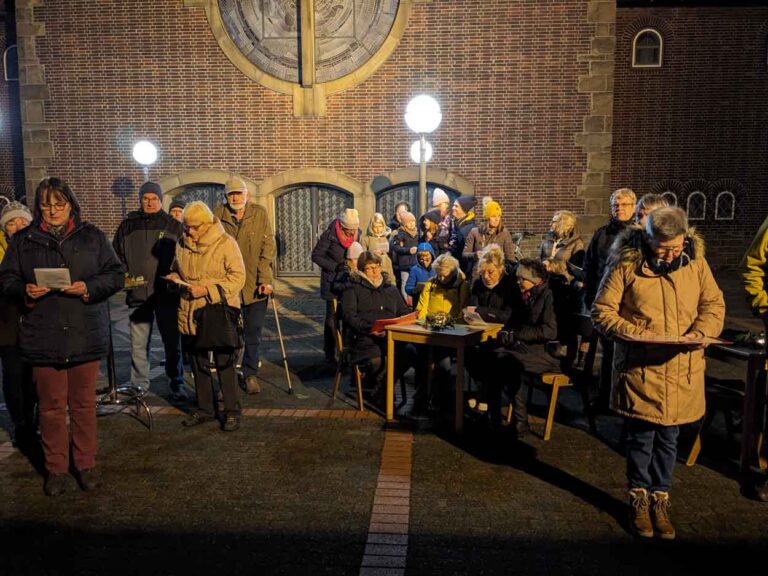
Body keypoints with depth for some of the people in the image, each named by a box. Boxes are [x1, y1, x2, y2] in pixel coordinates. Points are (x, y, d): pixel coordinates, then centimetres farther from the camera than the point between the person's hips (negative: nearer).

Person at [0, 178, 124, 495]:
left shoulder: (92, 236, 4)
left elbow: (116, 275, 2)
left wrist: (88, 288, -15)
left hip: (85, 335, 0)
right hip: (42, 336, 1)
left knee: (84, 404, 10)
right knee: (51, 407, 8)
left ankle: (86, 464, 24)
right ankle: (56, 468, 23)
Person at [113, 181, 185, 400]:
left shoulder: (173, 226, 5)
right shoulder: (127, 226, 10)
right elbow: (116, 256, 15)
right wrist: (123, 277, 1)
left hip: (167, 293, -2)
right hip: (137, 293, 2)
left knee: (172, 341, 3)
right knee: (138, 344, 7)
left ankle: (177, 384, 13)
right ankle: (139, 384, 19)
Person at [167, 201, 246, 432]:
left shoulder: (225, 243, -10)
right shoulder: (182, 244, 8)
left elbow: (238, 277, -13)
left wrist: (206, 289, -20)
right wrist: (174, 277, -1)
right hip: (191, 315, 6)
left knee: (225, 365, 2)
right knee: (198, 365, 15)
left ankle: (232, 411, 16)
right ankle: (205, 409, 30)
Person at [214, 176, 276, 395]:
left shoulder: (260, 214, -1)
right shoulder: (218, 214, -1)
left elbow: (268, 248, -3)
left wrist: (265, 280, -11)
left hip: (255, 284, 0)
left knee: (253, 334, 9)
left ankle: (251, 374, 24)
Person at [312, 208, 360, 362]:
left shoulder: (357, 234, -1)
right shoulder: (330, 235, -15)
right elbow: (316, 256, -11)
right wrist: (335, 266, -16)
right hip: (332, 281, -4)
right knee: (332, 316, 2)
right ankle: (329, 353, 10)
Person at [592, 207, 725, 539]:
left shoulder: (696, 263, 2)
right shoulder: (626, 265, -9)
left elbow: (714, 305, 9)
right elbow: (602, 312, -6)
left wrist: (701, 332, -11)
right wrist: (634, 332, -21)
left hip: (681, 371, 3)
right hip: (640, 370, -3)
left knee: (668, 439, 14)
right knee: (641, 438, 8)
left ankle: (660, 499, 32)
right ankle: (639, 498, 30)